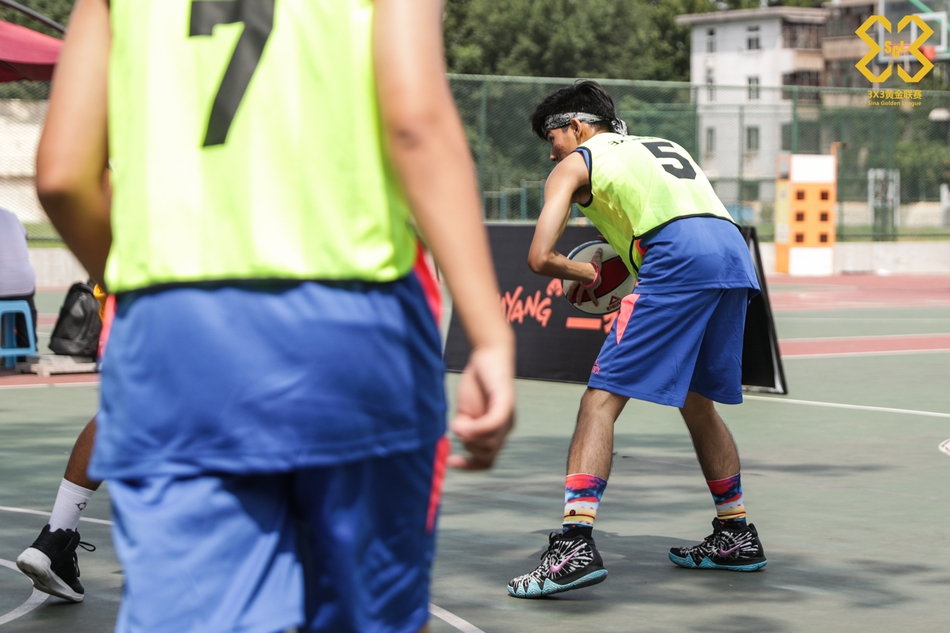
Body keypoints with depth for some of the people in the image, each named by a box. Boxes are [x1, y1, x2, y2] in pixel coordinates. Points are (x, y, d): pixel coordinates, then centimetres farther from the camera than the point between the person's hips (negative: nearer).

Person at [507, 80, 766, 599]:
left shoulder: (574, 165, 15)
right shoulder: (664, 145, 35)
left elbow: (540, 258, 3)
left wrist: (584, 275, 23)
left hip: (678, 259, -7)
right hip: (735, 252, 7)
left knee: (601, 399, -6)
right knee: (697, 402, 24)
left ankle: (575, 545, -19)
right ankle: (736, 536, 31)